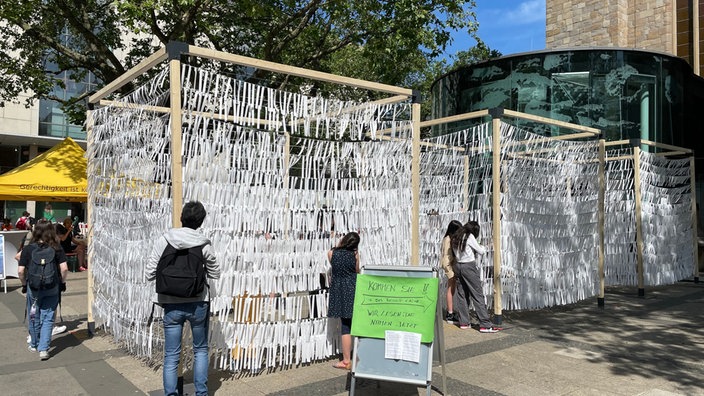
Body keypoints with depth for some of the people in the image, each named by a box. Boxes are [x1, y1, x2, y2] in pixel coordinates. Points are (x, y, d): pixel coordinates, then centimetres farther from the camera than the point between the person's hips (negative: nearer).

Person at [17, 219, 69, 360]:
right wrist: (63, 282, 5)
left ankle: (34, 345, 37)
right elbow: (64, 268, -11)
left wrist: (24, 284, 9)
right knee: (48, 318, 8)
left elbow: (20, 271, -7)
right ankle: (44, 349, 2)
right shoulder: (56, 248, -7)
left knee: (34, 317, 18)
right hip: (52, 288, 0)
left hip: (33, 288, 1)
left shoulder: (28, 249, -6)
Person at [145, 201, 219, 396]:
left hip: (172, 305, 0)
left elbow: (149, 274, -6)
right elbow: (215, 273, 2)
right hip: (198, 303, 0)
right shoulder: (204, 244, -10)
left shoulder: (163, 241, -8)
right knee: (200, 350, 19)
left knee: (171, 355, 11)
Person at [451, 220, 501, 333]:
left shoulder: (456, 237, 11)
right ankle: (485, 325, -5)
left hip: (458, 266, 8)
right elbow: (480, 251, -7)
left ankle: (464, 322, 16)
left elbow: (455, 253, 11)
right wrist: (483, 247, 15)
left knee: (462, 294, 12)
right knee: (478, 295, -5)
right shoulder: (469, 237, -11)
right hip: (469, 267, -7)